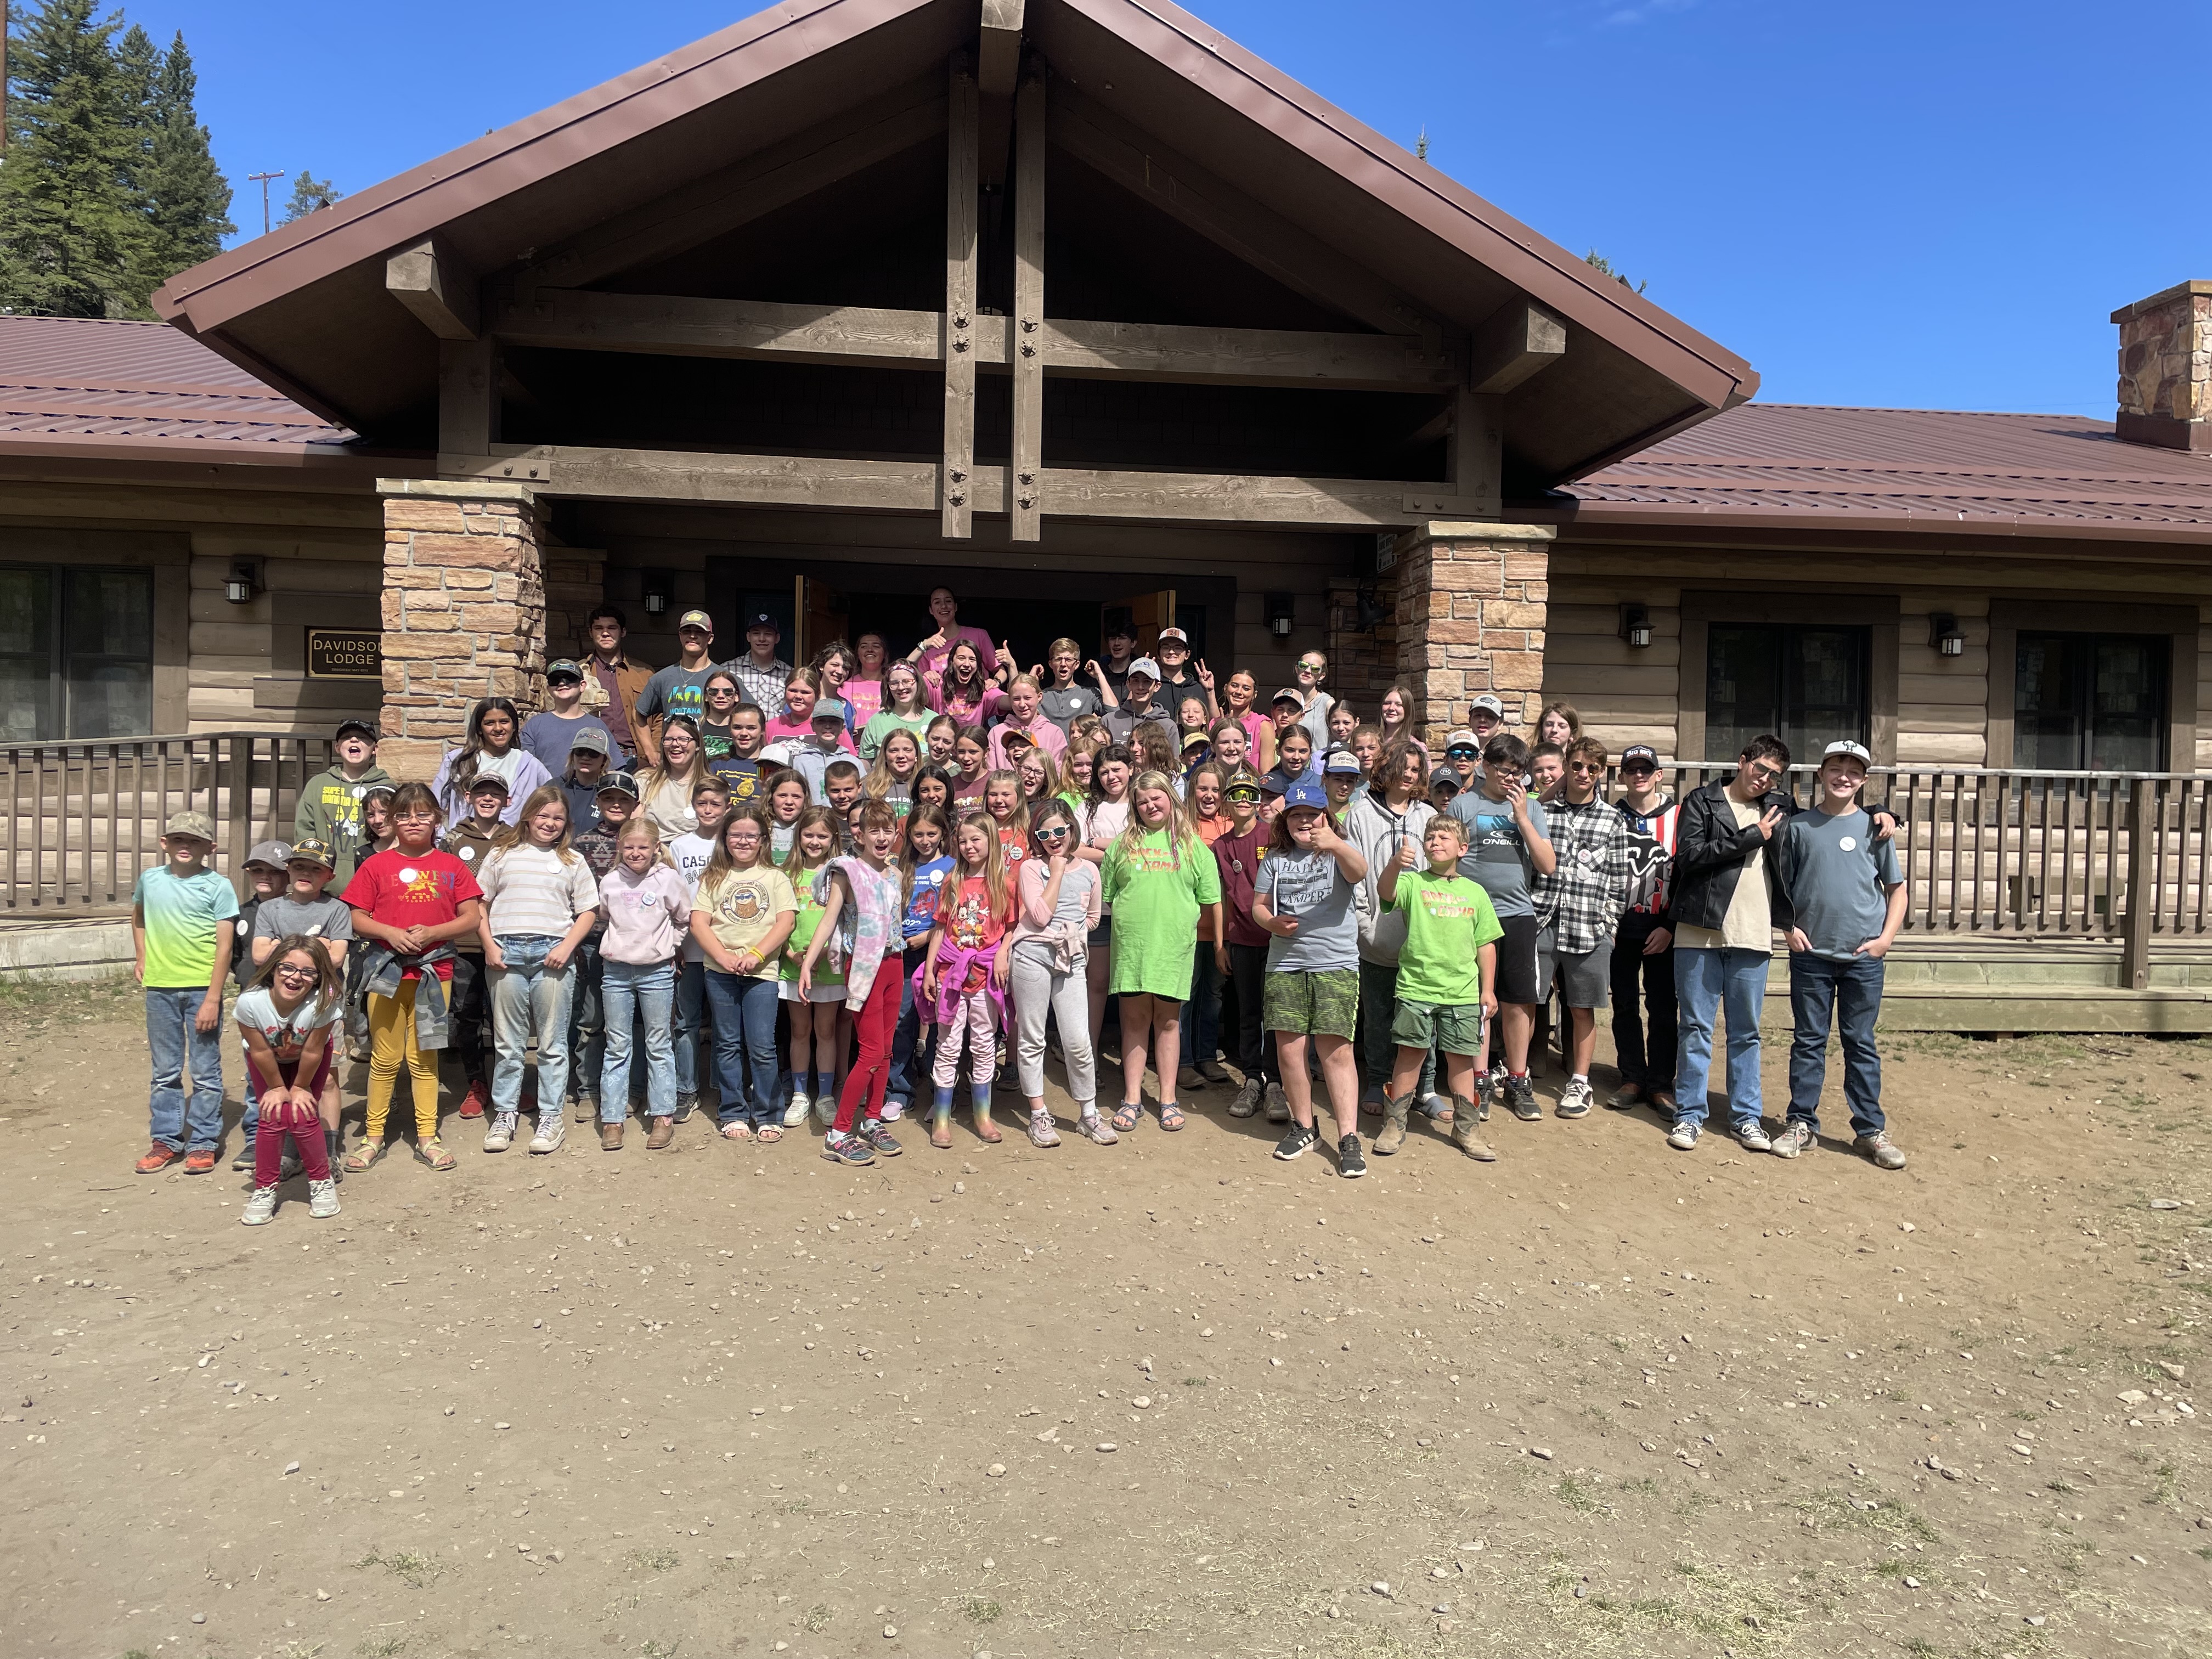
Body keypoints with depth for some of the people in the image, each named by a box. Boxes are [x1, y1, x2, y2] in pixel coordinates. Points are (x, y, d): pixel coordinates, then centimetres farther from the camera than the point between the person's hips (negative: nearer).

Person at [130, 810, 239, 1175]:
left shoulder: (218, 887, -7)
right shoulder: (149, 880, 5)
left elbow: (224, 946, -10)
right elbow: (138, 916, 28)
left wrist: (213, 998, -14)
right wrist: (141, 958, 16)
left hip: (202, 988, -4)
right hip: (160, 988, 4)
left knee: (205, 1071, 3)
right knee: (165, 1071, 12)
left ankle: (203, 1143, 12)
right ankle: (166, 1141, 22)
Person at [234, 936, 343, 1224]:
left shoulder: (324, 1002, -40)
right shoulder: (250, 1002, -37)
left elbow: (312, 1052, -25)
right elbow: (261, 1052, -22)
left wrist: (300, 1088, -13)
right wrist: (278, 1088, -10)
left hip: (308, 1061, -1)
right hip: (269, 1062, 1)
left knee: (302, 1116, -11)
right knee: (273, 1116, -11)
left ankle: (322, 1182, 11)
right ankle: (265, 1189, 9)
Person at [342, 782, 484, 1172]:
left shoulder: (452, 866, 5)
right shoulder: (376, 865, 4)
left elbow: (472, 918, 1)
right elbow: (356, 919, 2)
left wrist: (431, 933, -13)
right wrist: (391, 933, -15)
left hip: (434, 971, 0)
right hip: (387, 973, 0)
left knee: (424, 1057, 8)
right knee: (385, 1058, 6)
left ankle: (427, 1137, 15)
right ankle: (374, 1137, 16)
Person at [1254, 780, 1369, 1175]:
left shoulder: (1340, 851, 2)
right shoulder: (1276, 858, 13)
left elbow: (1359, 872, -21)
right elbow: (1258, 904, 16)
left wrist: (1335, 845, -42)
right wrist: (1272, 922, -7)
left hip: (1336, 965, -3)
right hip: (1284, 966, 3)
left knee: (1336, 1052, -7)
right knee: (1290, 1050, 3)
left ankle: (1349, 1138, -3)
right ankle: (1303, 1127, 21)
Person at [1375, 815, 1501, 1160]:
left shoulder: (1475, 892, 8)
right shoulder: (1413, 882, -1)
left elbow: (1486, 945, 12)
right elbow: (1386, 892, -23)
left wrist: (1488, 989, 8)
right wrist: (1394, 865, -43)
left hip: (1463, 992, 2)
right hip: (1415, 989, -2)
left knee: (1461, 1058, 10)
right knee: (1411, 1054, 3)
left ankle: (1466, 1128, 22)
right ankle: (1395, 1124, 15)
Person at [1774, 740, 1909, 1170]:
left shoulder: (1874, 827, 3)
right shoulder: (1799, 826, 2)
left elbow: (1897, 888, 8)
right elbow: (1781, 885, 8)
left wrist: (1886, 938, -3)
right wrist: (1790, 928, -4)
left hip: (1864, 957, 0)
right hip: (1811, 954, 0)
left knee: (1862, 1044, 7)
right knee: (1808, 1041, 7)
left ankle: (1870, 1131, 15)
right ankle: (1801, 1123, 16)